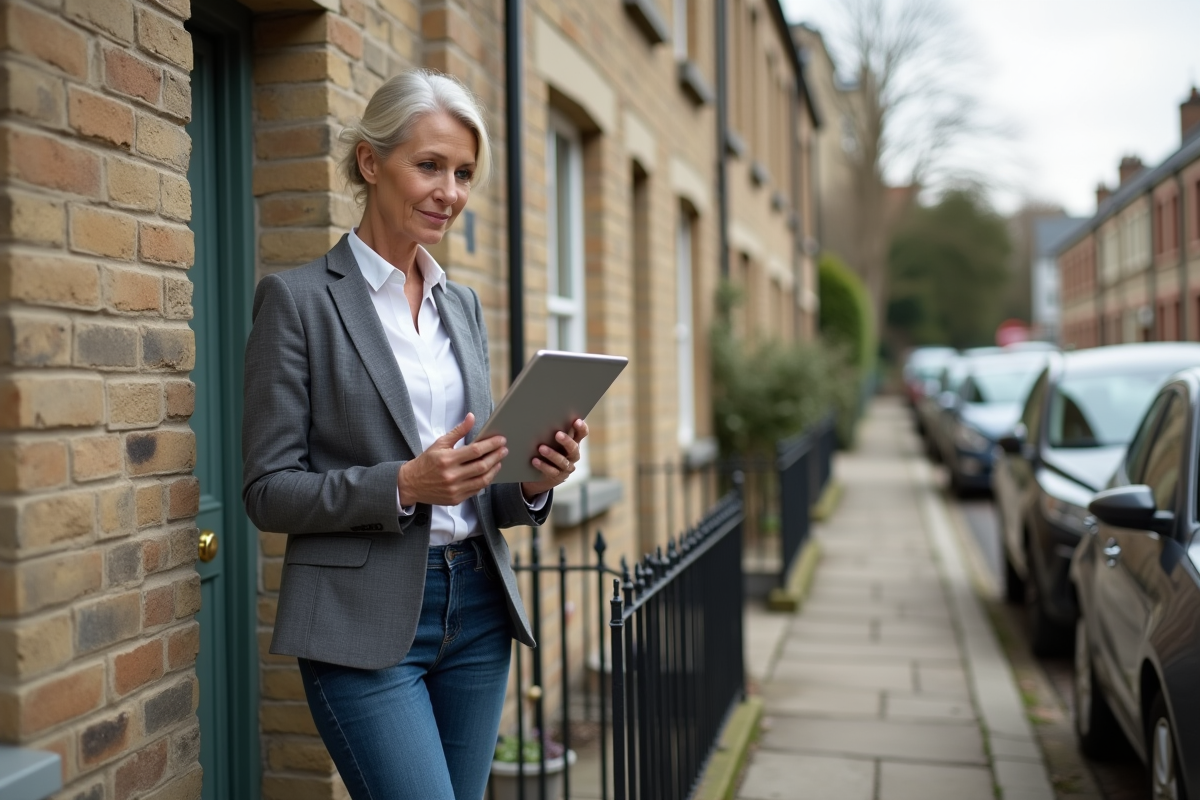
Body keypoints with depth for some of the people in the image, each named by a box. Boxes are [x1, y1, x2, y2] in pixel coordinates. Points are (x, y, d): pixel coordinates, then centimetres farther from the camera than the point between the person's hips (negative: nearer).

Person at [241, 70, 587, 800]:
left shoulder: (464, 303, 12)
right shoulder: (297, 299, -6)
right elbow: (268, 491, -8)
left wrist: (533, 483, -6)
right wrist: (403, 484, -21)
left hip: (478, 607, 6)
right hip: (365, 624, -6)